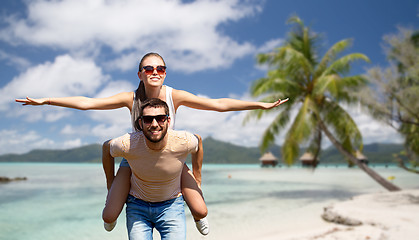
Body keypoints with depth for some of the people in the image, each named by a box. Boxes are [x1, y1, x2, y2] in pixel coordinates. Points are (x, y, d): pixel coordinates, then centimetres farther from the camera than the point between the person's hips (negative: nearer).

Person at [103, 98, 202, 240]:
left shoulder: (183, 142, -24)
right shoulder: (127, 144, -25)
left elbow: (198, 141, 2)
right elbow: (107, 147, 0)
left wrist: (197, 179, 10)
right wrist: (110, 182, 10)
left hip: (171, 204, 0)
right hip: (137, 206, 0)